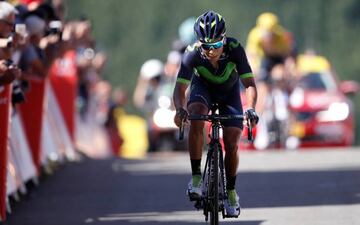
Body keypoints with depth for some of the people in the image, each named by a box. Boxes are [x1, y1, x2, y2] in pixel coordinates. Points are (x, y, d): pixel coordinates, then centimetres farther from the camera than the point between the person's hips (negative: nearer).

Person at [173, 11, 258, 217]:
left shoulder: (235, 49, -34)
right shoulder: (193, 53, -32)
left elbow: (249, 84, -34)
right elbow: (180, 87, -33)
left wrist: (251, 109, -52)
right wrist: (180, 109, -54)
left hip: (229, 91, 0)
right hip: (203, 88, 0)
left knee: (232, 144, -11)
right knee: (196, 120, -33)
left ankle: (231, 191, 13)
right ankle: (196, 177, -21)